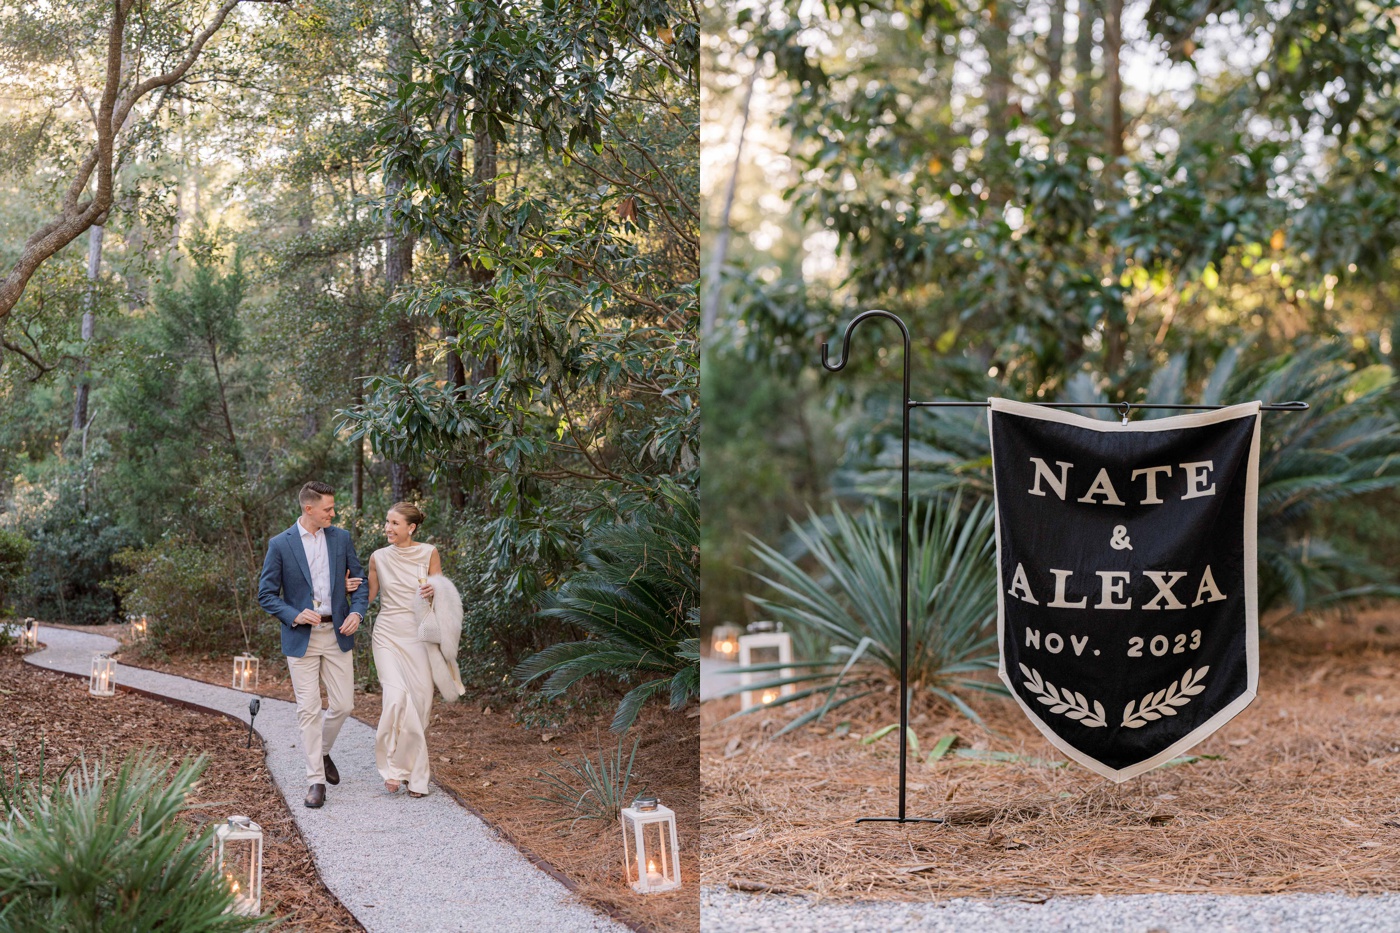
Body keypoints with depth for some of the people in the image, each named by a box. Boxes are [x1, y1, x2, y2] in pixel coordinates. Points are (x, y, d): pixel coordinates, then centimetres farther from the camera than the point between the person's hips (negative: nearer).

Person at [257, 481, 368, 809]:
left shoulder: (341, 538, 5)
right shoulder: (280, 544, -4)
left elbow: (359, 580, 10)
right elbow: (266, 594, -1)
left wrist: (357, 611, -9)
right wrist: (294, 616, -17)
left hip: (338, 634, 3)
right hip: (301, 637, -3)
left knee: (343, 704, 4)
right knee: (308, 709, -3)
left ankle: (322, 751, 32)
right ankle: (316, 779, 3)